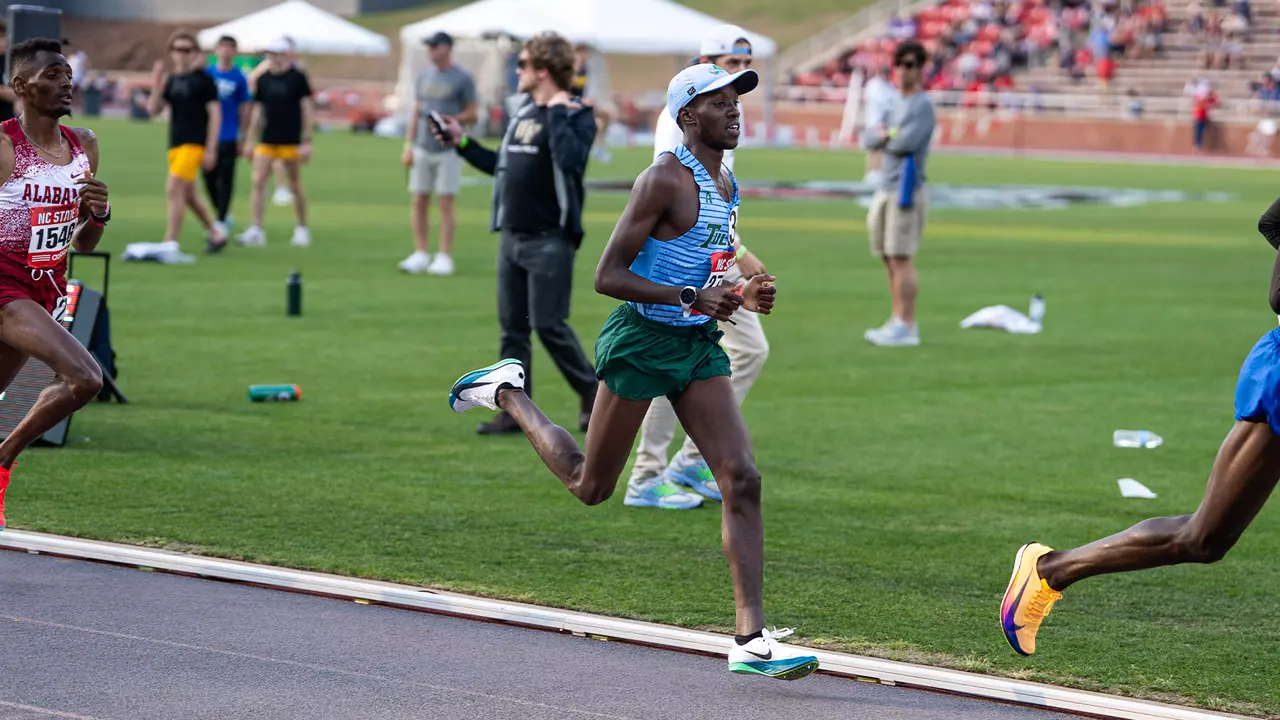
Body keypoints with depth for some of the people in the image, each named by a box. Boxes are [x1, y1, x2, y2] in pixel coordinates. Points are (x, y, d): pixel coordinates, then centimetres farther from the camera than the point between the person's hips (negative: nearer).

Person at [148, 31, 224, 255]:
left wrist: (211, 149, -13)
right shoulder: (171, 80, 11)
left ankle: (170, 243, -16)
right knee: (188, 195, 15)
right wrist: (156, 88, -12)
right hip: (175, 144, 7)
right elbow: (154, 110, 7)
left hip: (195, 144, -7)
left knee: (173, 189, -17)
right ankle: (216, 234, 32)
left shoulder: (203, 79, -6)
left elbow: (215, 113, -8)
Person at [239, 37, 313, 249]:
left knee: (295, 186, 5)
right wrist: (250, 140, 10)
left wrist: (307, 141, -10)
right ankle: (256, 230, -8)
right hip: (266, 141, 4)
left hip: (291, 142, -4)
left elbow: (307, 109, -5)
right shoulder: (263, 79, 7)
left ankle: (302, 229, 19)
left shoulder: (298, 78, -5)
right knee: (258, 182, -8)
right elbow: (257, 110, 13)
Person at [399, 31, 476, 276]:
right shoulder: (424, 76, 14)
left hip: (448, 148, -5)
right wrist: (409, 144, 12)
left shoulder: (462, 79, -3)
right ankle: (420, 254, 10)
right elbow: (416, 111, 18)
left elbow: (471, 115, -1)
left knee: (446, 202, -5)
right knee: (419, 201, 4)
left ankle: (444, 256, -2)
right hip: (423, 147, 5)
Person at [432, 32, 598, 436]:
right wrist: (462, 144, 20)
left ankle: (592, 395, 11)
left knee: (549, 325, -6)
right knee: (512, 327, 7)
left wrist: (556, 111, -21)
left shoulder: (575, 117, -9)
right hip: (512, 236, 8)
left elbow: (569, 159, -29)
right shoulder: (523, 113, 14)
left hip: (549, 240, -8)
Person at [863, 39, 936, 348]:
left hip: (906, 190, -9)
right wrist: (888, 136, -8)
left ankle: (906, 326, -11)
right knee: (889, 259, 11)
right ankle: (899, 320, 18)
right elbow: (872, 142, 14)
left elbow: (906, 143, -21)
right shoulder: (897, 103, 18)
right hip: (885, 189, 9)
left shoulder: (922, 106, -8)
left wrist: (884, 138, 0)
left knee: (901, 258, -11)